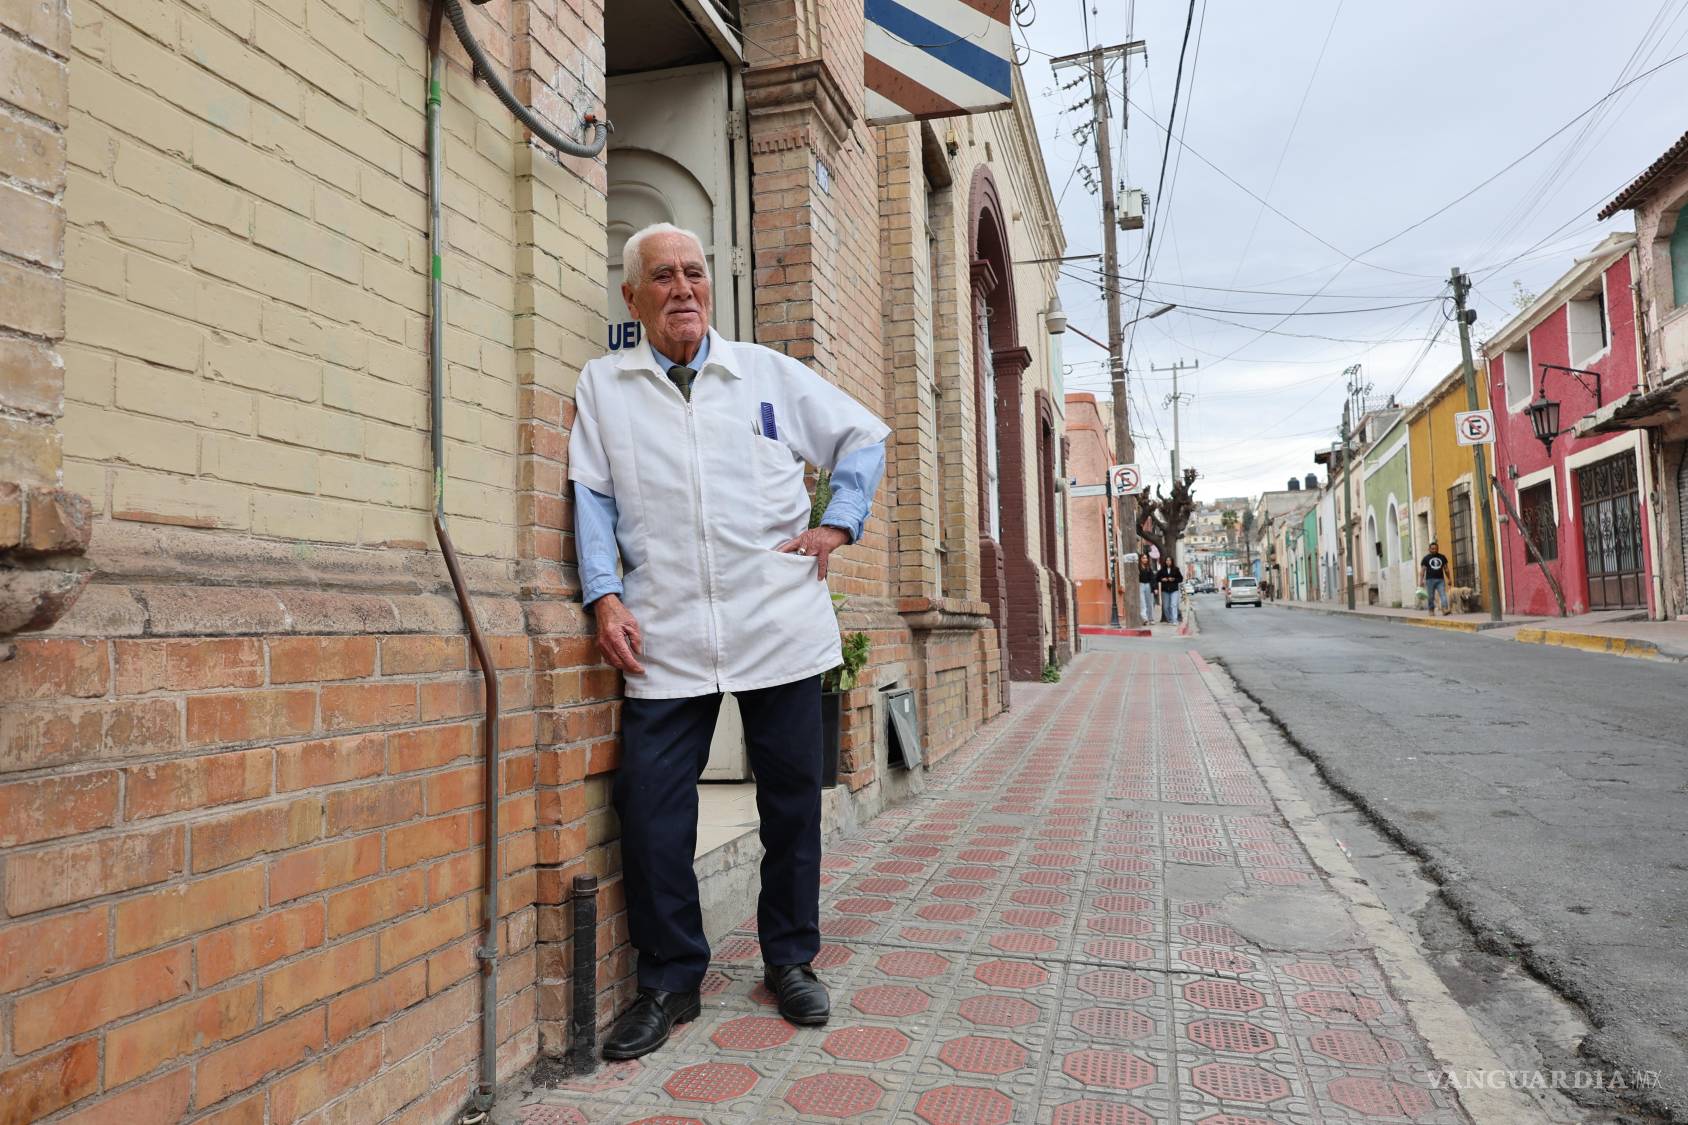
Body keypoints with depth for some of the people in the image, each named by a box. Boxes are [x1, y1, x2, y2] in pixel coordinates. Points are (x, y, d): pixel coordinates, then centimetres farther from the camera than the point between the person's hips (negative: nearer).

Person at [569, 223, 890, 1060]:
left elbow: (863, 438, 18)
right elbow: (591, 498, 7)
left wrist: (838, 525, 6)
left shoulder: (769, 371, 12)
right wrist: (605, 597, -5)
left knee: (791, 801, 8)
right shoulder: (602, 386, 11)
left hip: (781, 626, 1)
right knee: (651, 811, -3)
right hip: (664, 638, 0)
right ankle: (669, 981, 17)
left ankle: (790, 961, 28)